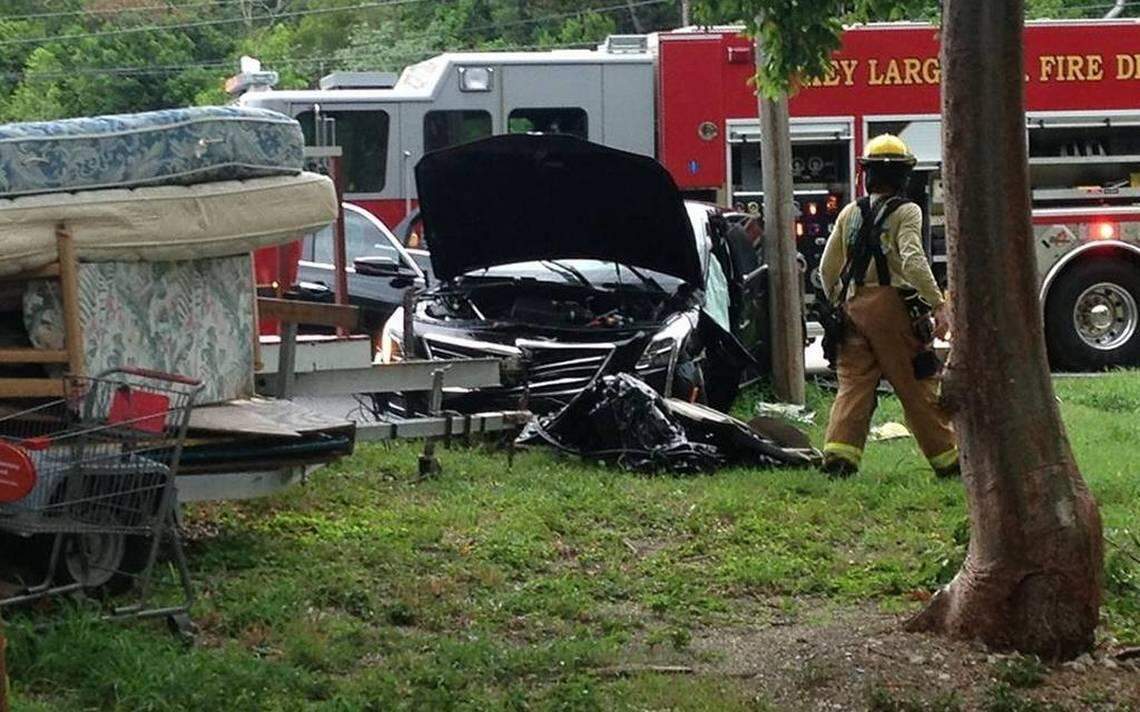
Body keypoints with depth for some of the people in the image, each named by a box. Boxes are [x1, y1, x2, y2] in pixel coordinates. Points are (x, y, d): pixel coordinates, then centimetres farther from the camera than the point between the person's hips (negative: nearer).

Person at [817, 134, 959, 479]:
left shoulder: (850, 213, 11)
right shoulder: (905, 212, -4)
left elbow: (828, 267, 12)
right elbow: (912, 261, -19)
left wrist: (838, 303, 27)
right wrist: (938, 304, -22)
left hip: (853, 306, 4)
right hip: (892, 305, -4)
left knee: (853, 385, 4)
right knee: (917, 387, 2)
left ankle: (839, 453, -10)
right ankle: (947, 459, 8)